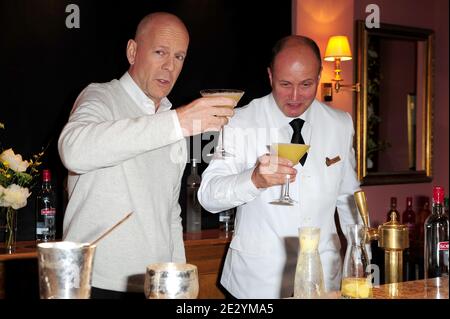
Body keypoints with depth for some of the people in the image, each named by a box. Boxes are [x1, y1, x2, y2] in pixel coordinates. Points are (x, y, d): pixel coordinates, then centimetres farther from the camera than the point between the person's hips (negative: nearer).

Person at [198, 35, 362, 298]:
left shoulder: (341, 124, 1)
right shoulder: (240, 124, -11)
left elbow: (348, 197, 12)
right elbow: (208, 196, -21)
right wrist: (255, 179, -39)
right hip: (257, 280, -3)